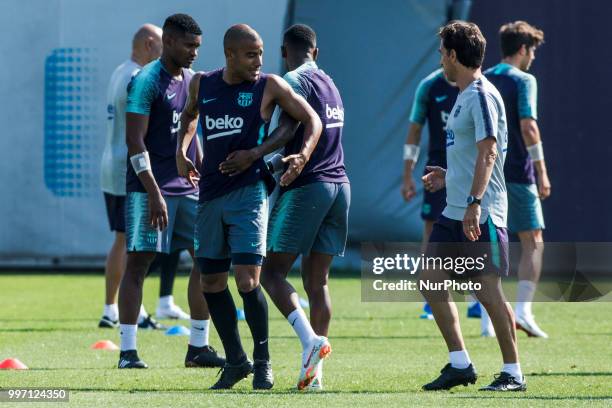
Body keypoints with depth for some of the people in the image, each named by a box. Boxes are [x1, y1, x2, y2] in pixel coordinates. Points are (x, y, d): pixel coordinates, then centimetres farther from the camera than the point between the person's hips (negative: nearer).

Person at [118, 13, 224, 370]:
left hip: (188, 189, 8)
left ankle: (199, 347, 10)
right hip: (151, 189, -8)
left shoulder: (192, 82, 14)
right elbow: (135, 141, -15)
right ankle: (128, 350, -3)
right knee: (139, 262, -6)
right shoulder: (146, 81, -10)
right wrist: (154, 193, -21)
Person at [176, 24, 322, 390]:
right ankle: (236, 361, 22)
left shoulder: (269, 86, -4)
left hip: (249, 191, -5)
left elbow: (312, 120, 0)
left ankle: (263, 362, 3)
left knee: (248, 281, -14)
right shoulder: (203, 84, 7)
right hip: (211, 192, 5)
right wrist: (182, 151, 16)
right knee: (211, 283, 8)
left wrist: (304, 155, -16)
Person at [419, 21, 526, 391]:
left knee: (488, 290, -7)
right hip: (454, 213, 10)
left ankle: (513, 373, 1)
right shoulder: (465, 96, 17)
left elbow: (488, 152, -22)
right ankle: (460, 364, 14)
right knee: (431, 282, 7)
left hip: (481, 215, -10)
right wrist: (448, 177, 26)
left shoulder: (482, 95, -13)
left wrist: (474, 202, -29)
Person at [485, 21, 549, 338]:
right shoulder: (523, 81, -7)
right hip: (518, 175, -6)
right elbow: (528, 126, -17)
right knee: (533, 242, 2)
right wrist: (542, 171, -16)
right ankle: (523, 309, -11)